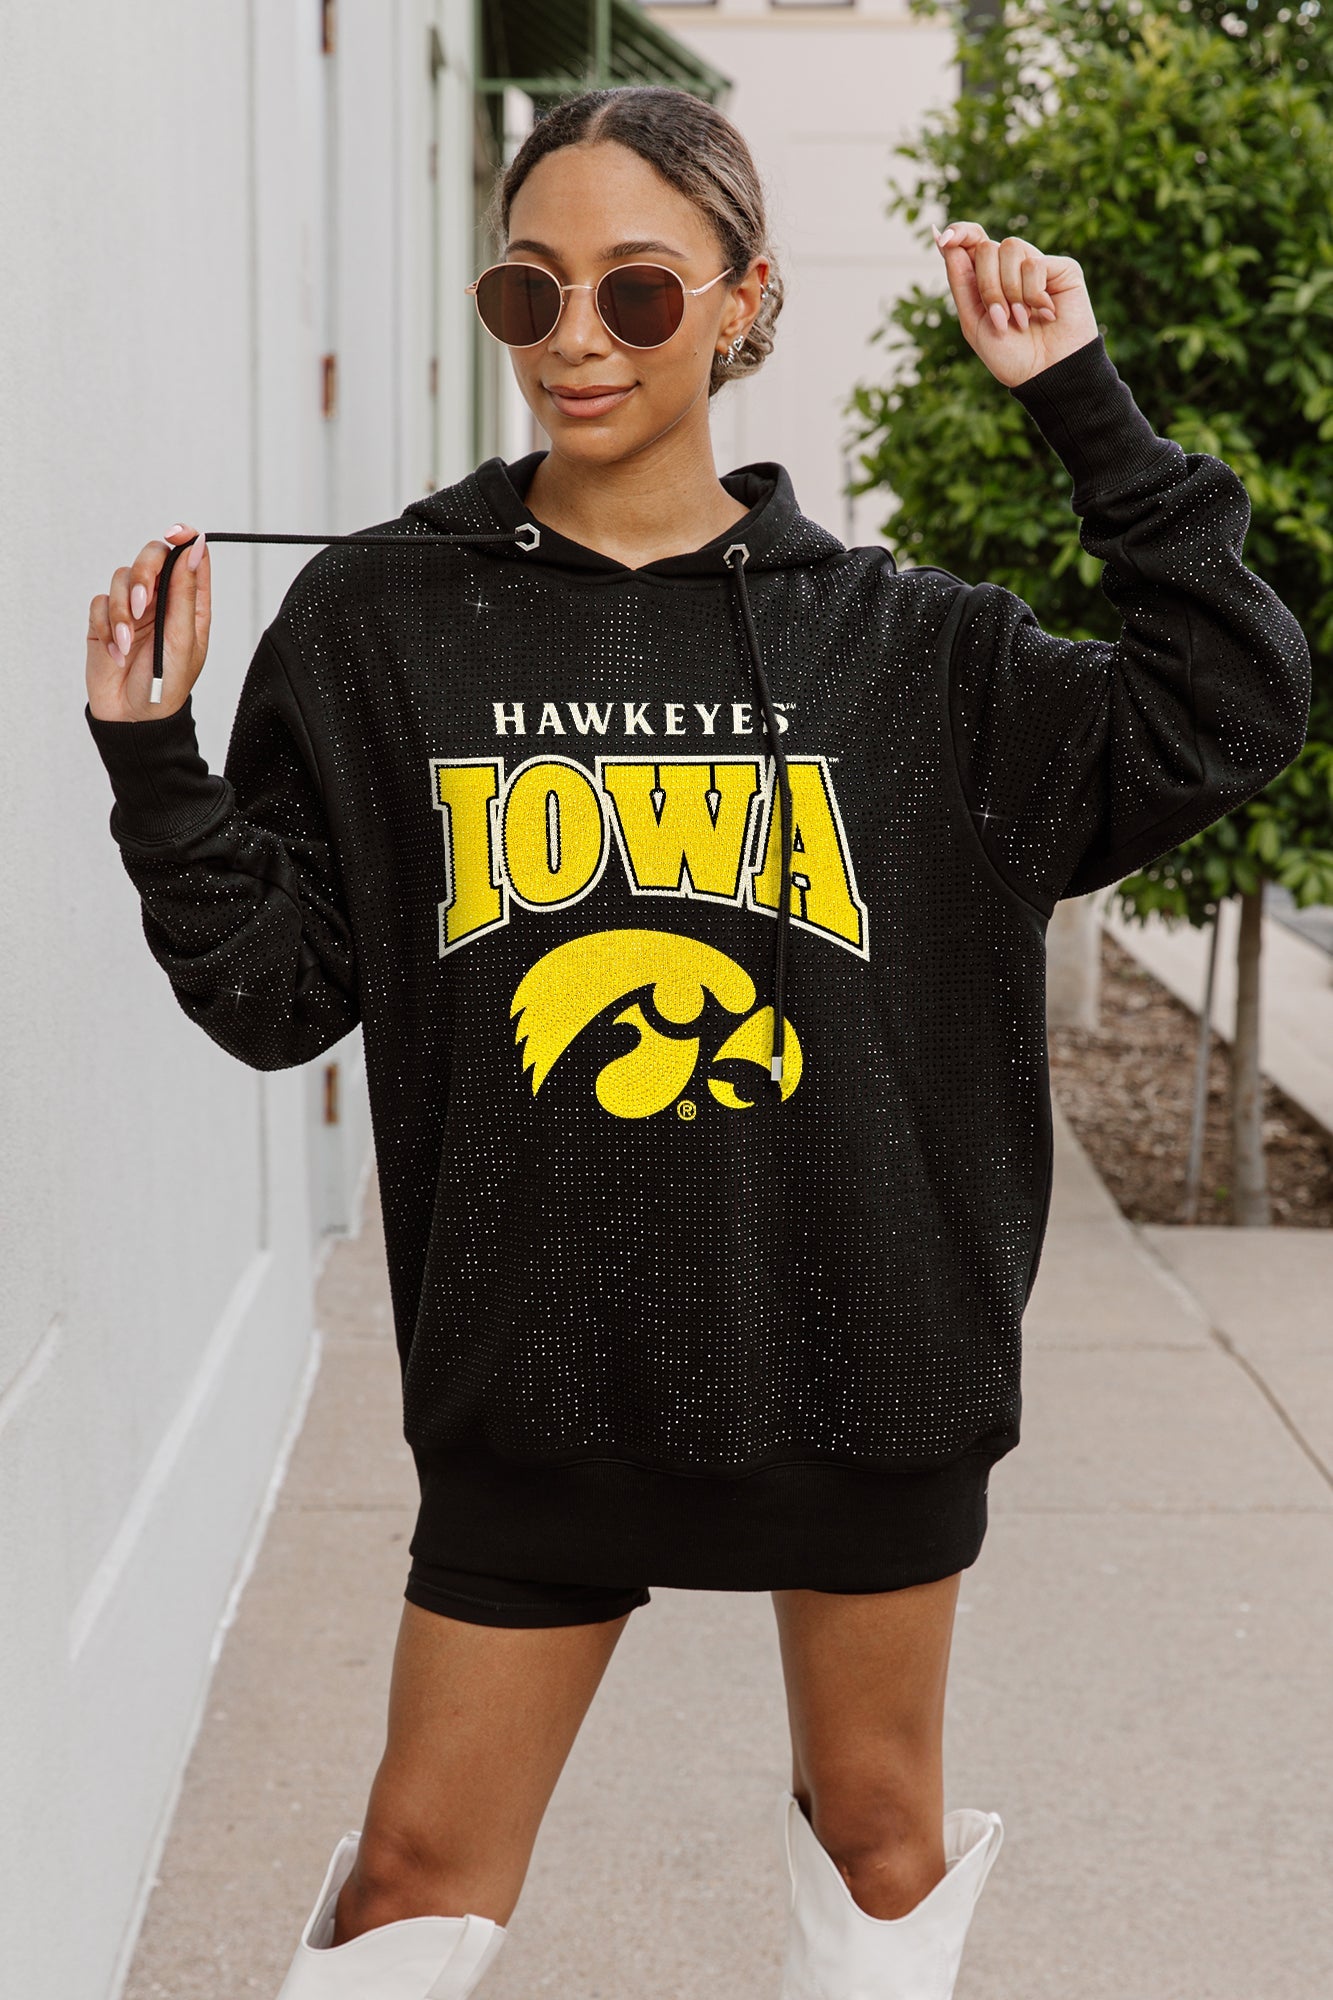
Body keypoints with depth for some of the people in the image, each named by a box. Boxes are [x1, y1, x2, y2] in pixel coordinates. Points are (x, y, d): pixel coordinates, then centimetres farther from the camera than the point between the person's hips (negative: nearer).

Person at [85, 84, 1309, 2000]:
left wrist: (1085, 403, -6)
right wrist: (155, 765, -13)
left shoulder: (891, 638, 0)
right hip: (538, 1359, 0)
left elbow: (1228, 712, -4)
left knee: (883, 1829, 18)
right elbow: (277, 991, 1)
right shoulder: (380, 620, -1)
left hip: (862, 1336, 1)